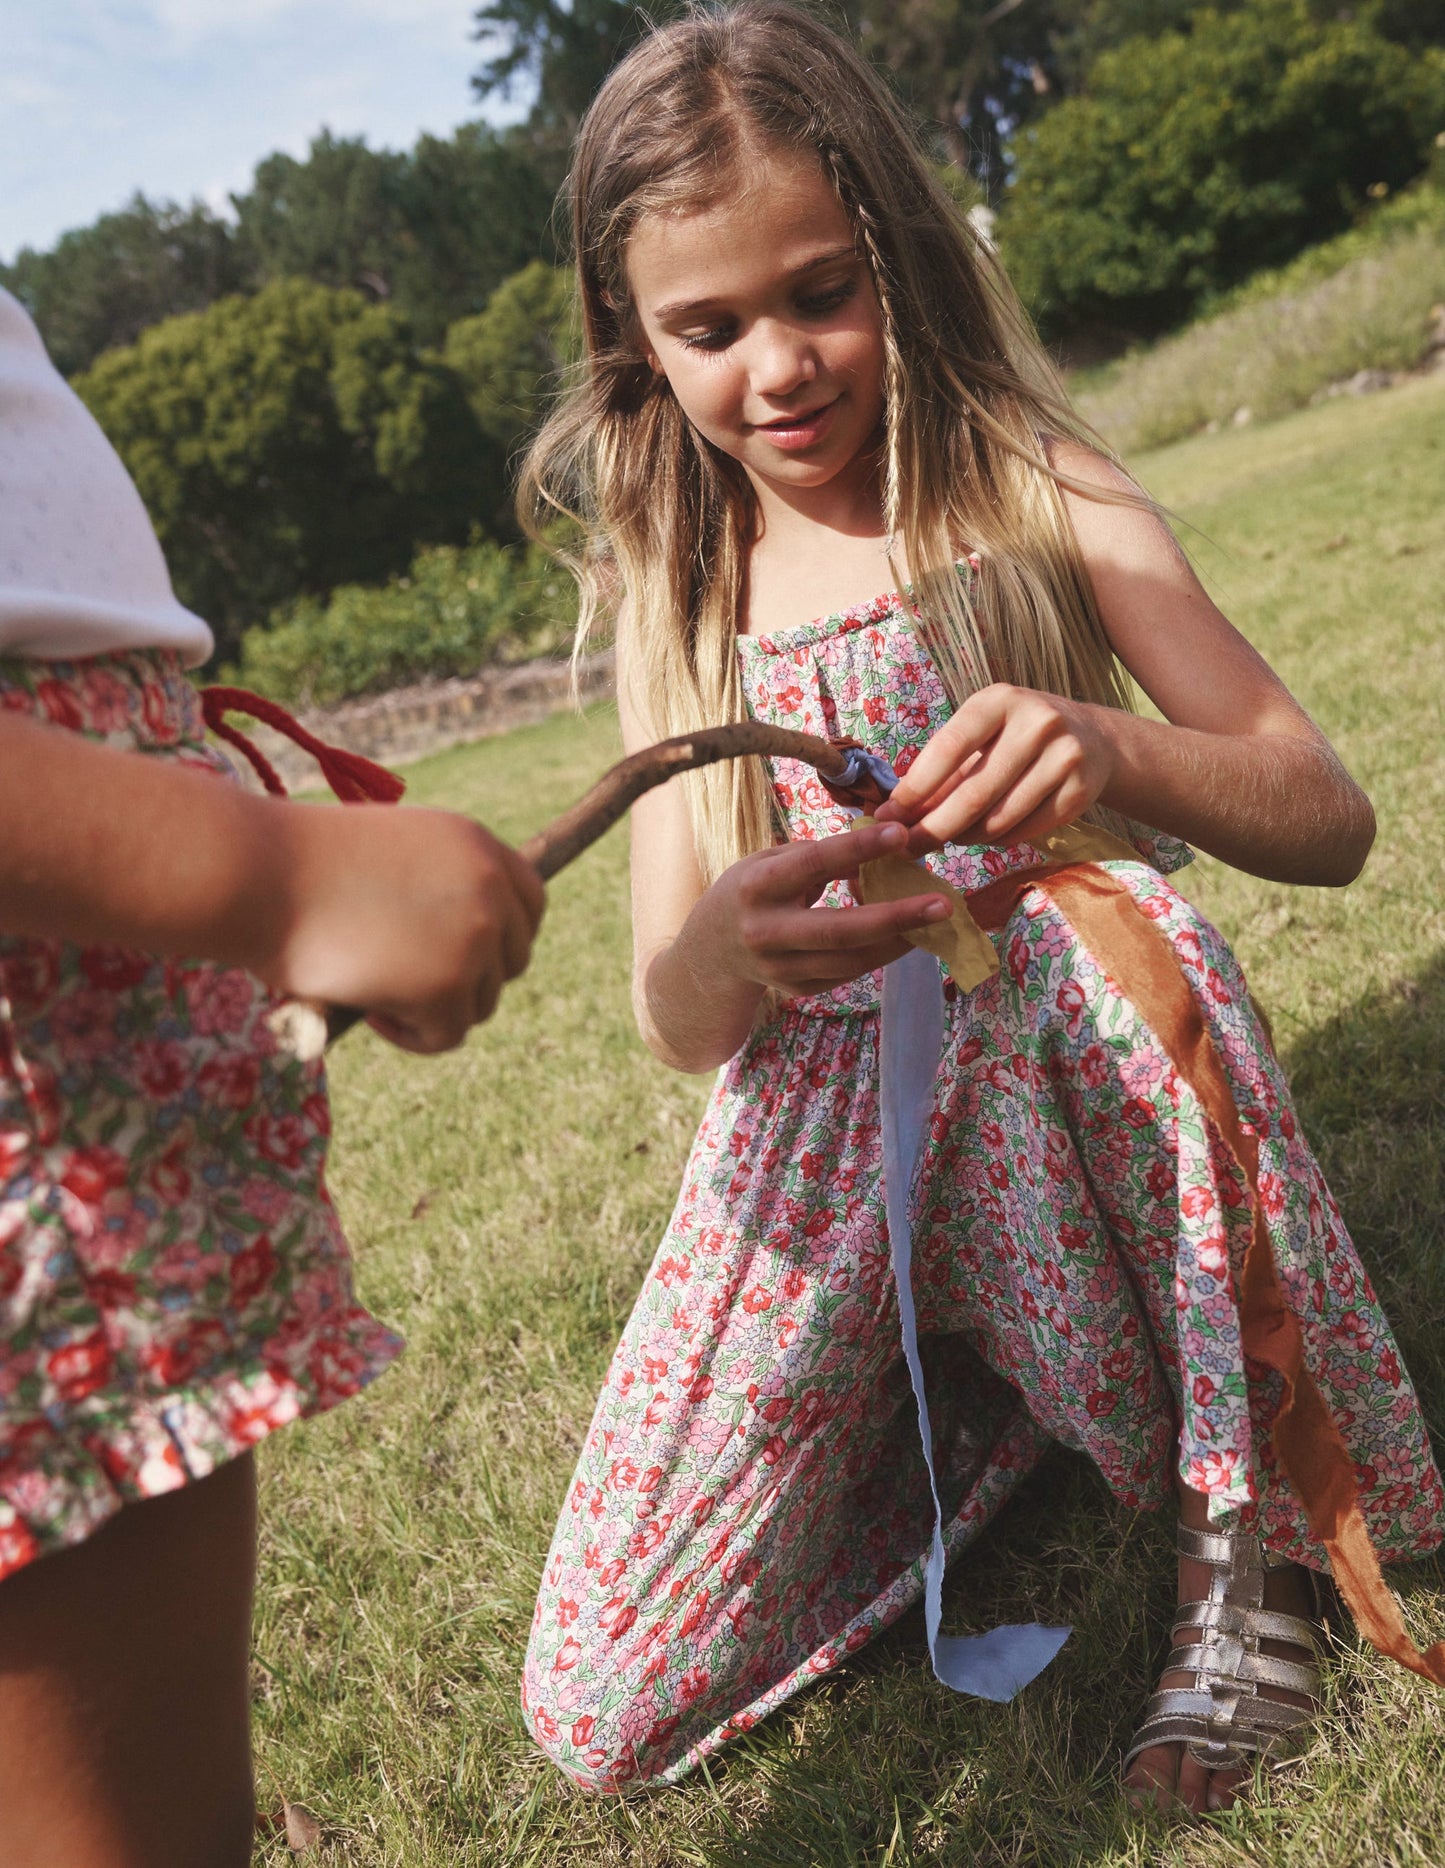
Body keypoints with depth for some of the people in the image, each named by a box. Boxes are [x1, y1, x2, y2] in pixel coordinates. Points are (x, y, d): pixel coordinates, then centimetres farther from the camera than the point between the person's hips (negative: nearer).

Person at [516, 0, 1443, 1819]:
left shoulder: (1042, 504, -5)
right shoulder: (677, 602, 2)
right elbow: (679, 1023, -4)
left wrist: (1116, 753, -32)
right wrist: (731, 948, -30)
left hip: (1076, 1079, -2)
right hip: (828, 1142, 2)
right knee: (596, 1716, -6)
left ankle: (1246, 1545, -15)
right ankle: (967, 1389, 17)